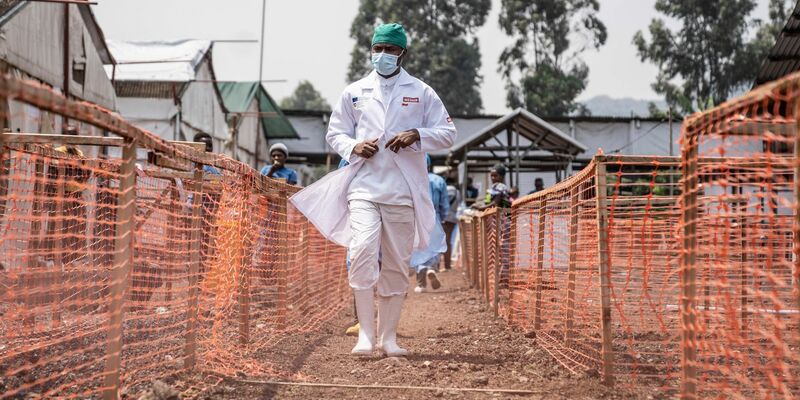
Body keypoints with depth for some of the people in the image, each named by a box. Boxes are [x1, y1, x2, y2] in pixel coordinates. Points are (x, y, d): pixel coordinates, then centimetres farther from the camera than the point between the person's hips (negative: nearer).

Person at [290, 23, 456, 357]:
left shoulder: (421, 93, 9)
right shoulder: (355, 92, 12)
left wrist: (416, 135, -11)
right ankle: (365, 334, -16)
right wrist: (354, 147, -5)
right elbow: (334, 132, 17)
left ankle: (388, 337, 13)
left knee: (396, 264, 4)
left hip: (403, 191, 0)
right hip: (363, 187, 0)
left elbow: (448, 133, 8)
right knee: (363, 250, -19)